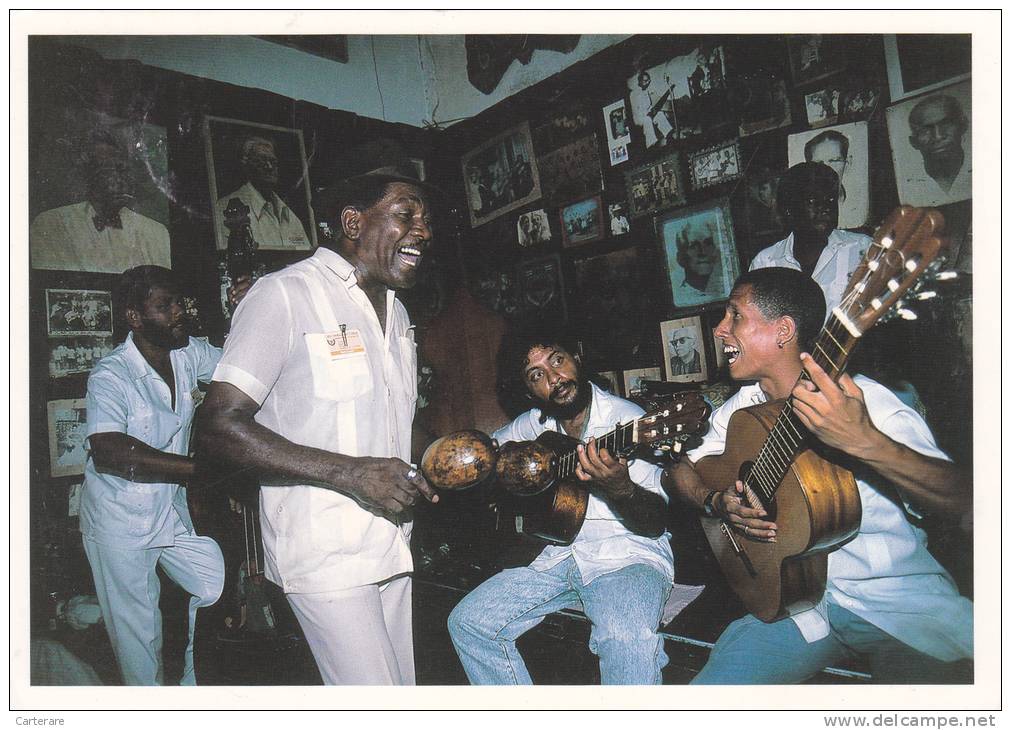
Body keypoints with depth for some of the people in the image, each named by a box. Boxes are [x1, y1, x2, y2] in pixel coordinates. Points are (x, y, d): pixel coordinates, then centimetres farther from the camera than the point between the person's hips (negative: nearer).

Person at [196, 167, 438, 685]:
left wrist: (422, 476, 7)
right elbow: (219, 427, -17)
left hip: (391, 542, 8)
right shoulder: (284, 295, -11)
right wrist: (349, 473, -23)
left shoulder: (396, 311, 15)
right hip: (324, 551, -7)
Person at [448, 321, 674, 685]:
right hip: (556, 555, 6)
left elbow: (655, 524, -13)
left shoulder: (627, 419, -11)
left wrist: (621, 489, -36)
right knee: (467, 622, -6)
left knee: (628, 637, -36)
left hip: (627, 555, -5)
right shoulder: (535, 423, 6)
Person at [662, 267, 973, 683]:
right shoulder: (737, 413, 4)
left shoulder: (864, 400, -13)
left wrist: (865, 442, -40)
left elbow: (957, 497, -23)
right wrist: (715, 501, -10)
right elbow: (679, 470, 12)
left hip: (896, 597, -4)